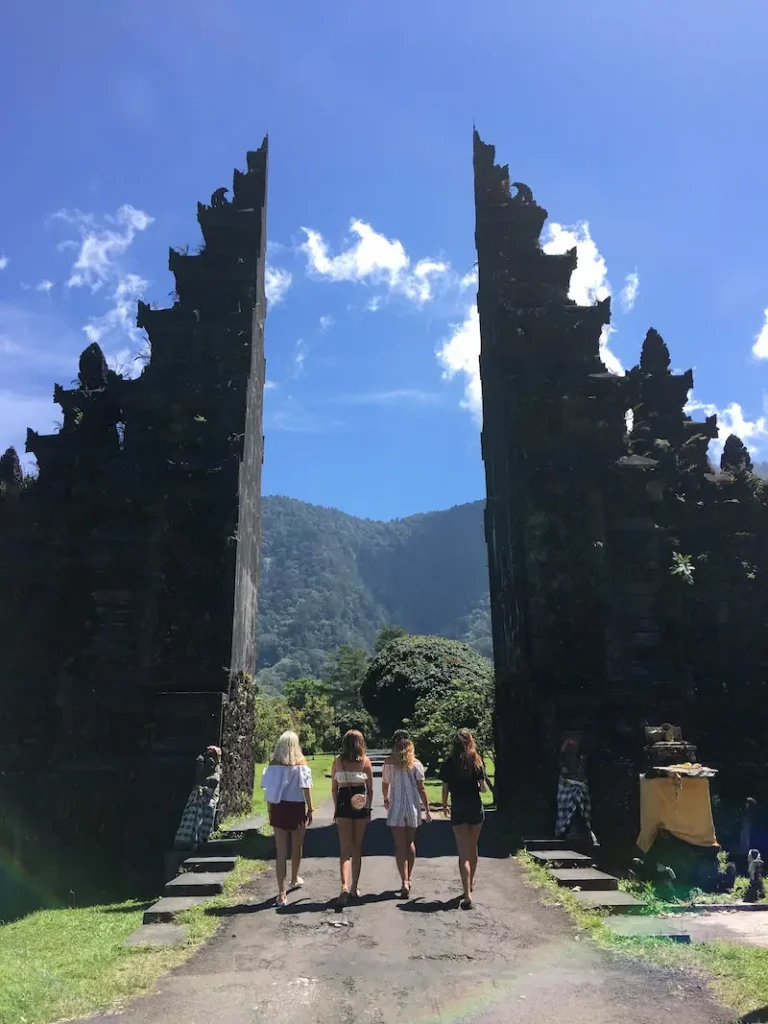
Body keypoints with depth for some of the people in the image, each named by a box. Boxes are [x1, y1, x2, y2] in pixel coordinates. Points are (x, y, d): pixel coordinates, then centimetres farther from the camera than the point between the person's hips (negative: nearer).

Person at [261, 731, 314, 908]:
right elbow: (306, 790, -9)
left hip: (278, 809, 2)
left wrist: (270, 811, 9)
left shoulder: (272, 766, -2)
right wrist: (310, 809, -1)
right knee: (297, 847, 21)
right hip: (296, 808, -2)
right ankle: (294, 879, 43)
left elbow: (269, 791, -1)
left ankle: (282, 894, 1)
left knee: (281, 851, 4)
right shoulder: (300, 766, -9)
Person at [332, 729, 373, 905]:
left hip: (343, 804, 0)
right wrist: (368, 808, 9)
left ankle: (345, 885, -18)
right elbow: (370, 789, 0)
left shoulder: (338, 761, 0)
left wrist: (336, 808, 12)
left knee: (345, 847, 1)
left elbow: (334, 788, 3)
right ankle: (355, 887, 20)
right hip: (361, 806, 0)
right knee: (357, 847, 13)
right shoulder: (365, 761, -2)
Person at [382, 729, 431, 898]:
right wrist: (427, 808, 3)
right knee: (410, 843, 19)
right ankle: (408, 879, 28)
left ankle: (405, 882, -8)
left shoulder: (389, 763, -4)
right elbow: (421, 788, -4)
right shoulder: (416, 764, -3)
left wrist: (386, 799, 27)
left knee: (400, 845, 1)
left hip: (396, 807, -2)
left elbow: (385, 785, 7)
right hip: (413, 807, 2)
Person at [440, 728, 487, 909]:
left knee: (463, 853, -1)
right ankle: (470, 883, 40)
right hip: (475, 808, 2)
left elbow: (445, 787, -1)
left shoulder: (449, 762, -5)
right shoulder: (476, 761, -5)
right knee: (473, 848, 21)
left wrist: (444, 805, 14)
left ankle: (468, 895, -12)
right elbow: (483, 787, -6)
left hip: (458, 810, -1)